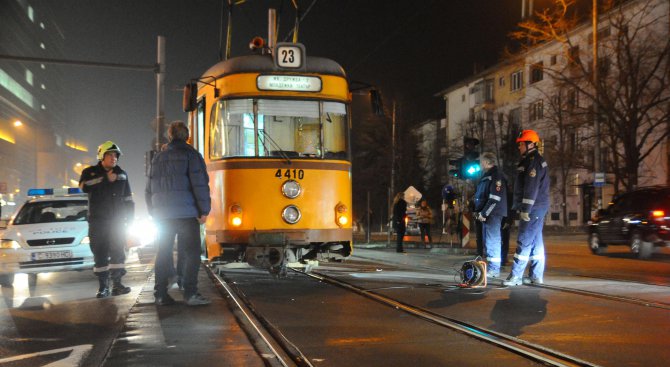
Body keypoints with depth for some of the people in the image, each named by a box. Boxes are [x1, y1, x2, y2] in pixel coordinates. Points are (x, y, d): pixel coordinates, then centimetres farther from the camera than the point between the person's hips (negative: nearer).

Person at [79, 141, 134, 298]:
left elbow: (128, 197, 15)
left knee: (118, 251, 1)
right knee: (100, 253, -1)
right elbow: (84, 186, -18)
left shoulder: (122, 174, 13)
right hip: (98, 220, -2)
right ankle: (103, 286, 4)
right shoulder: (90, 172, 4)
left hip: (118, 220, 2)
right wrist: (106, 179, -20)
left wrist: (130, 216, 7)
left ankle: (117, 283, 6)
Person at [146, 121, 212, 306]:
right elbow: (200, 184, -11)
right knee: (191, 252, -3)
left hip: (162, 214, 6)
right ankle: (190, 294, -9)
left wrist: (154, 212, 24)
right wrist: (204, 210, -7)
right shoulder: (190, 154, -3)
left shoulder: (158, 158, 16)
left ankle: (160, 294, 11)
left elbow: (149, 188, 18)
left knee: (163, 252, 11)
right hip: (186, 213, -6)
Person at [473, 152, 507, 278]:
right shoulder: (486, 175, 18)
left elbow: (495, 198, -20)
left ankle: (494, 269, -3)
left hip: (493, 214, -10)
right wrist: (480, 212, 14)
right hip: (486, 214, 10)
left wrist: (484, 213, -18)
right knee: (487, 241, 13)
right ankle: (490, 267, 21)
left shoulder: (496, 175, -12)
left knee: (492, 240, -7)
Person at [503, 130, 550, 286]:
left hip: (533, 208, -11)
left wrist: (525, 209, -22)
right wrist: (523, 208, 22)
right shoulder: (530, 161, 19)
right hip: (536, 209, 11)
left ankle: (516, 276, -8)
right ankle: (536, 276, 16)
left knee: (524, 241, -9)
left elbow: (531, 188, -21)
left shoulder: (534, 162, -14)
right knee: (536, 241, 11)